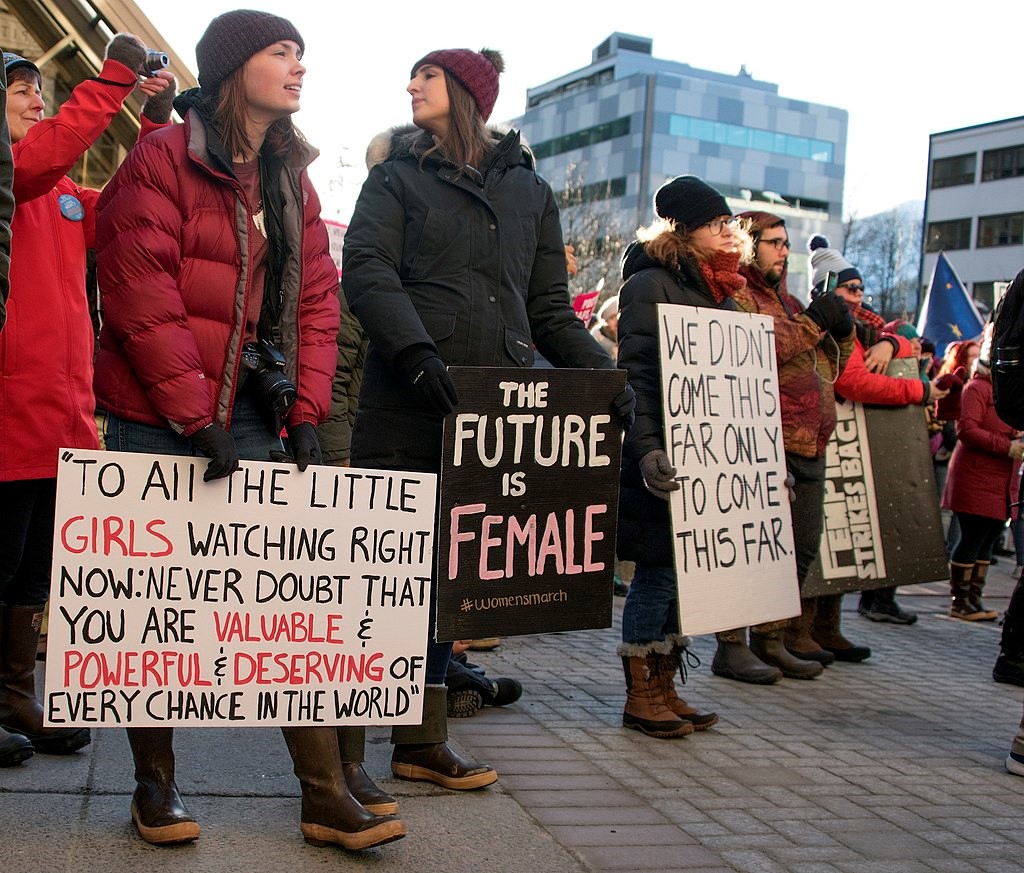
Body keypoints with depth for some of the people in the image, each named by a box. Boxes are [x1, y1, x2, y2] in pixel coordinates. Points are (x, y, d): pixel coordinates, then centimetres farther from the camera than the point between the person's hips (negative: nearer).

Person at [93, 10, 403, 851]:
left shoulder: (291, 178, 14)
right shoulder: (162, 159, -6)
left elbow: (316, 298, 10)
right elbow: (142, 293, -14)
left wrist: (306, 411, -1)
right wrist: (196, 417, -18)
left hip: (255, 417, 5)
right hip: (161, 420, -5)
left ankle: (326, 795, 5)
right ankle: (155, 784, 21)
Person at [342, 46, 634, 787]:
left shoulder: (529, 189, 18)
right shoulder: (398, 175, 11)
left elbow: (550, 307, 15)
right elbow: (366, 269, -6)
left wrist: (601, 370, -1)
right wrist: (415, 349, -23)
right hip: (407, 400, -3)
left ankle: (422, 742, 18)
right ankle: (343, 745, 8)